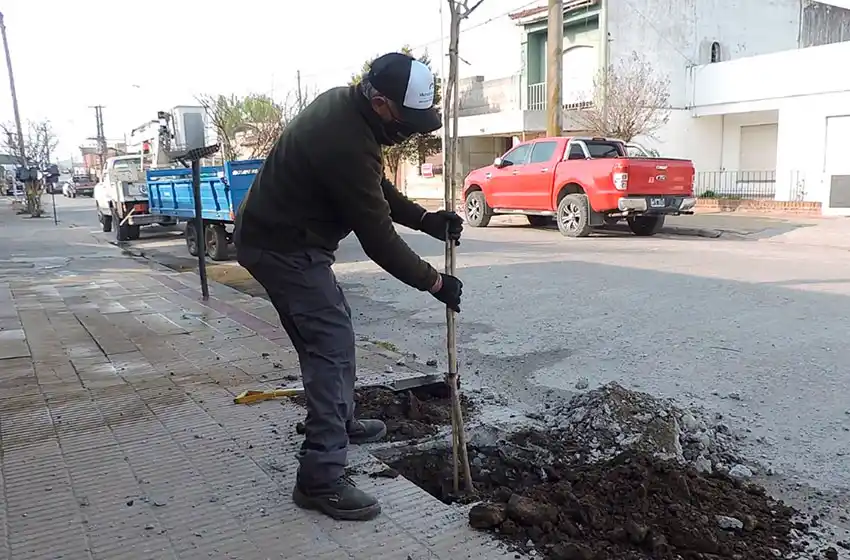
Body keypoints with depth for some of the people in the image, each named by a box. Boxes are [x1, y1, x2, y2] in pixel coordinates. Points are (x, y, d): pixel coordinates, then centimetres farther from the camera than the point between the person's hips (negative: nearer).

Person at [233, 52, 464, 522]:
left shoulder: (345, 105, 3)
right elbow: (377, 237, -24)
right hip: (283, 247, -11)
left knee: (333, 327, 21)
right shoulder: (347, 142, -29)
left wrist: (425, 219, 0)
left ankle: (340, 422, 39)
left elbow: (377, 189, 12)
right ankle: (321, 478, -6)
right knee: (330, 343, -11)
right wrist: (433, 282, -12)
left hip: (282, 234, 11)